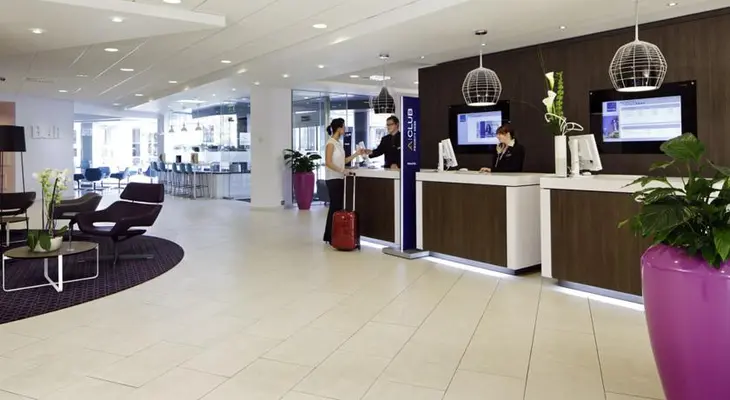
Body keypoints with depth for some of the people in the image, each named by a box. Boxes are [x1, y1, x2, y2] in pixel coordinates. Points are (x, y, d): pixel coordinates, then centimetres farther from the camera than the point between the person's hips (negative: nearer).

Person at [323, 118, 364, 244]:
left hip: (340, 179, 9)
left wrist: (356, 154, 13)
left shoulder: (339, 143, 13)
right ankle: (331, 237, 0)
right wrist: (342, 170, -22)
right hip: (333, 179, -9)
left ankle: (331, 236, 15)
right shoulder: (331, 143, -12)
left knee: (338, 206, 8)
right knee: (335, 206, -7)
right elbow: (328, 163, -18)